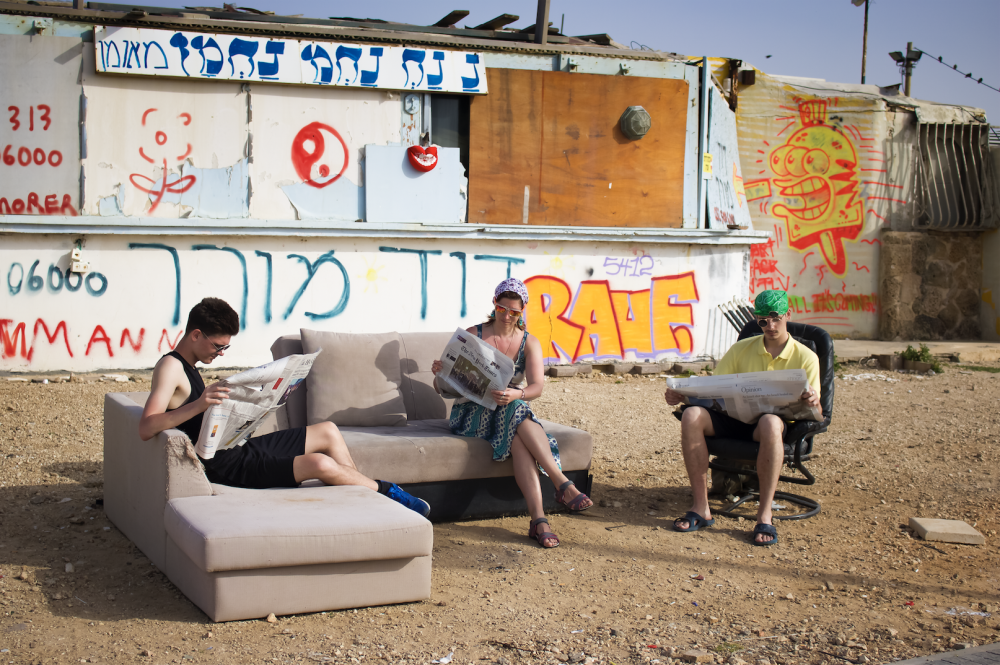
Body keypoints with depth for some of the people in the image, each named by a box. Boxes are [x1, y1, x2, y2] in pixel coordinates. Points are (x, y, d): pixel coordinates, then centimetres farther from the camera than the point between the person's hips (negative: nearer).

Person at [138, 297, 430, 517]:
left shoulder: (187, 367, 13)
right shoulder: (170, 368, -17)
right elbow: (146, 428, -32)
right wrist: (198, 405, -44)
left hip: (239, 446, 10)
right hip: (225, 466, -10)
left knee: (328, 432, 10)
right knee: (321, 464, -20)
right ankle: (385, 491, 2)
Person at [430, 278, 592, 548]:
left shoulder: (529, 343, 6)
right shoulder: (472, 335, 0)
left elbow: (537, 386, -13)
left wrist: (516, 394, -36)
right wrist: (440, 373, -26)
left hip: (512, 412, 2)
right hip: (472, 413, -2)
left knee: (518, 439, -35)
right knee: (518, 414, -34)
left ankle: (538, 520, -45)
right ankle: (563, 485, -41)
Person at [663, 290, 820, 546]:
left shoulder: (805, 357, 3)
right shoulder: (741, 349, 12)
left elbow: (815, 413, -3)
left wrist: (812, 402, -29)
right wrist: (681, 395, -12)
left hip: (777, 421, -3)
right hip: (735, 418, 3)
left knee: (770, 422, -41)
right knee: (692, 415, -27)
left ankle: (764, 516, -36)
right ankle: (700, 508, -26)